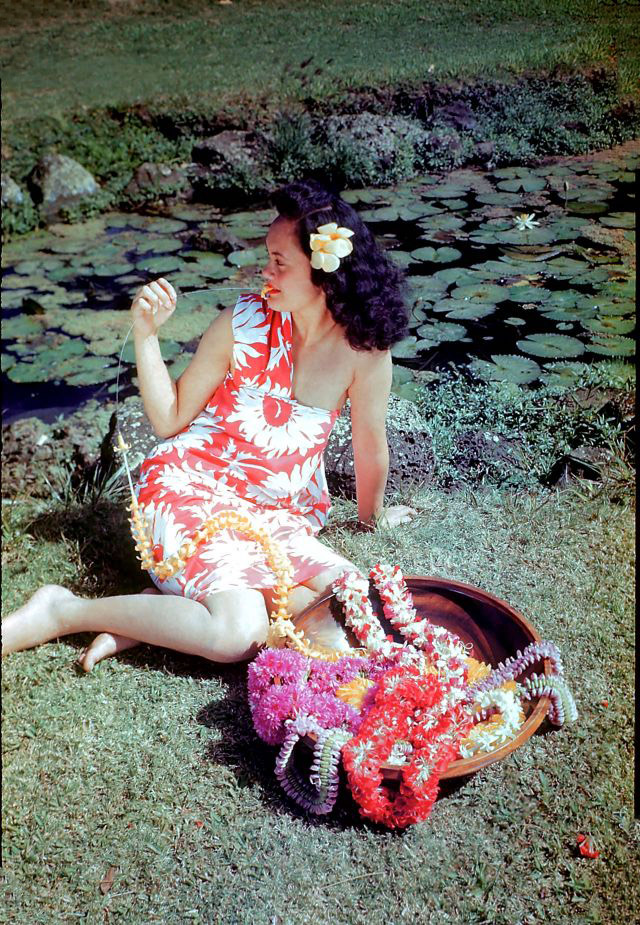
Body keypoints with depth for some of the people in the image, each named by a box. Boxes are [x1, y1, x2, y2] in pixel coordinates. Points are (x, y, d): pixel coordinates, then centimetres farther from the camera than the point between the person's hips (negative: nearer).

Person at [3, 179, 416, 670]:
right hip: (191, 486, -3)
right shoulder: (244, 321, -8)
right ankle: (62, 610, -9)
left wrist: (373, 514, 15)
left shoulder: (366, 348, -9)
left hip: (276, 516, 4)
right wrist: (146, 335, -11)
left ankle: (153, 611, -14)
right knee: (239, 633, -28)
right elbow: (169, 419, -1)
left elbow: (371, 445, 4)